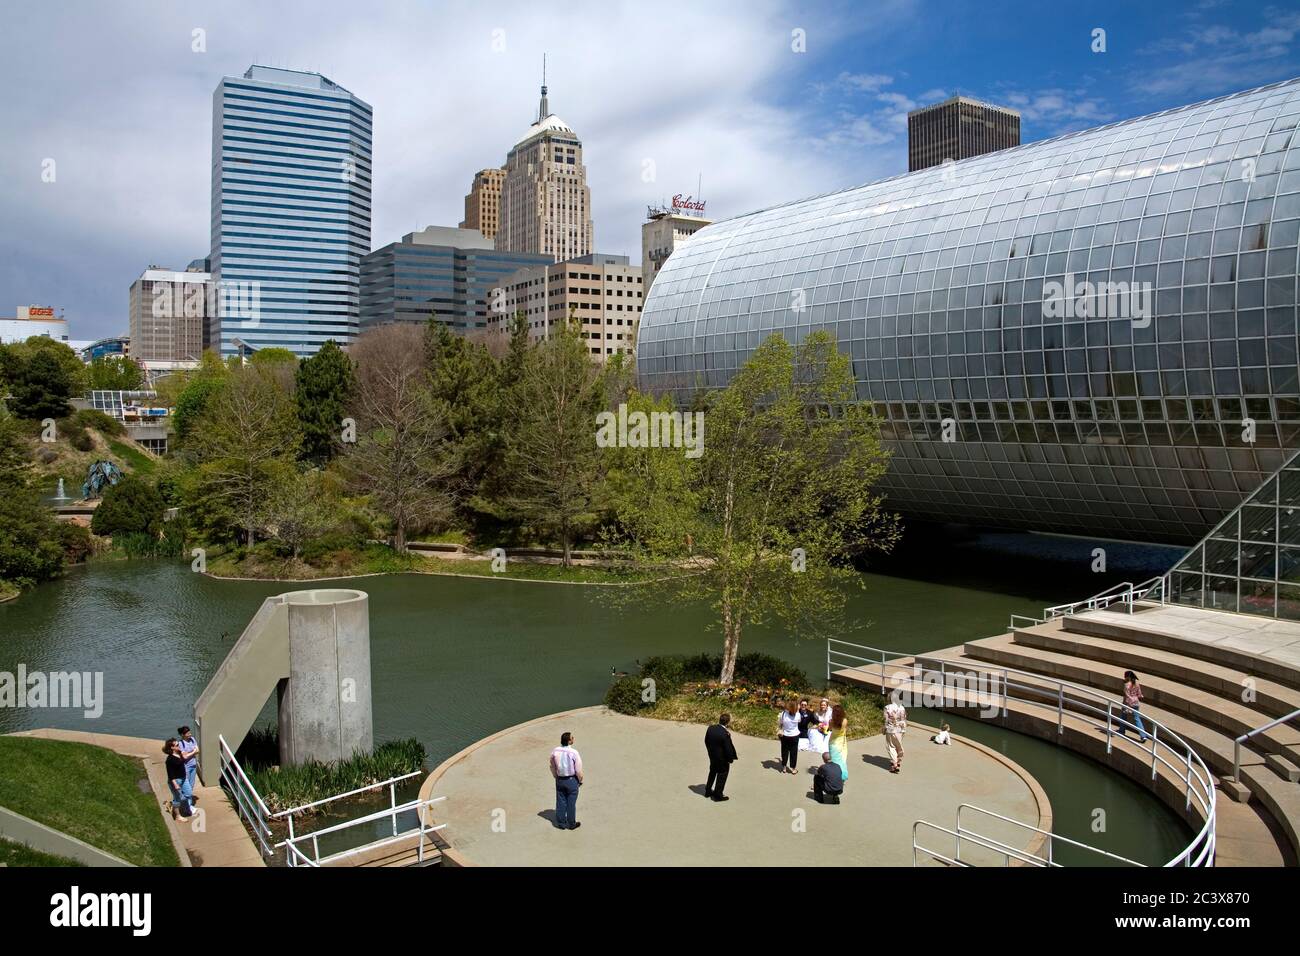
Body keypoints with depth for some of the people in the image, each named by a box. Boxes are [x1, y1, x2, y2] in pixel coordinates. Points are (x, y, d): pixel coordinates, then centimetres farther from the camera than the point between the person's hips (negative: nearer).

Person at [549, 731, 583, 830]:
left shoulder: (555, 752, -10)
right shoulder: (574, 753, -22)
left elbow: (552, 767, 4)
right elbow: (578, 770, -14)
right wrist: (580, 780, 4)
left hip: (559, 780, 4)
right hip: (572, 780, -4)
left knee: (560, 801, 16)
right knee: (571, 802, 11)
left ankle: (561, 823, 27)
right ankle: (571, 824, 23)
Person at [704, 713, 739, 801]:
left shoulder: (710, 728, -11)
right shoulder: (725, 734, -32)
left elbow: (706, 741, 3)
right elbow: (728, 748, -23)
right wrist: (731, 759, -6)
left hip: (712, 756, 7)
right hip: (722, 759, -7)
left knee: (712, 773, 27)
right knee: (721, 776, 14)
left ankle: (708, 791, 40)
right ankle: (718, 795, 25)